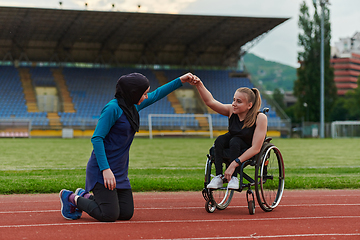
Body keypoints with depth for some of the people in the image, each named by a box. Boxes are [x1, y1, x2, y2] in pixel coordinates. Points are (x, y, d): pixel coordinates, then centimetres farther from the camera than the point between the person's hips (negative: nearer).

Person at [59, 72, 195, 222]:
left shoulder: (133, 106, 9)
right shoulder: (113, 108, -17)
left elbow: (156, 95, 24)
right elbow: (96, 139, -20)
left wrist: (180, 81, 21)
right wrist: (105, 169, -25)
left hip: (120, 172, 9)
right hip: (102, 170, -9)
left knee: (126, 214, 5)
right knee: (109, 215, -13)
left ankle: (85, 196, 24)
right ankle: (72, 198, 9)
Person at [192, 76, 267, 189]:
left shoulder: (260, 118, -28)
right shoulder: (231, 111, -16)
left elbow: (255, 149, -31)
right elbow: (210, 101, -24)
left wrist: (233, 164, -37)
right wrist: (199, 85, -42)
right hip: (233, 146, 4)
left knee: (235, 141, -31)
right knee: (220, 140, -25)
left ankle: (233, 177, -30)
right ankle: (218, 177, -26)